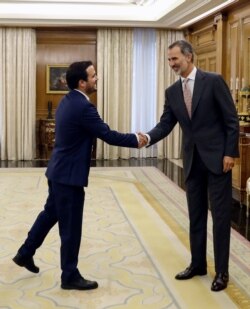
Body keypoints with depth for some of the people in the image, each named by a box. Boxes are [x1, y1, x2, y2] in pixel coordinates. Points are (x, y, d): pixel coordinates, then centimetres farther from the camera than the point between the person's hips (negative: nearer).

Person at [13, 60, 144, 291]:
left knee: (50, 213, 24)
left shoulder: (68, 101, 8)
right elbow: (108, 136, -20)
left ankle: (25, 253, 37)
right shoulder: (83, 107, -22)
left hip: (59, 170, 10)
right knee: (71, 226, 1)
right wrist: (135, 140, -8)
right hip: (69, 174, -10)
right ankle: (70, 276, 14)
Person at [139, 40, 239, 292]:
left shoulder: (213, 81, -8)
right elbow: (165, 125, 3)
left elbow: (231, 119, -9)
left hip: (217, 157, -5)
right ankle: (197, 264, 26)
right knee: (196, 215, 12)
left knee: (220, 215, 1)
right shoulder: (172, 92, 6)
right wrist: (148, 137, -17)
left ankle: (221, 271, 11)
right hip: (192, 160, 5)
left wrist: (230, 153, -13)